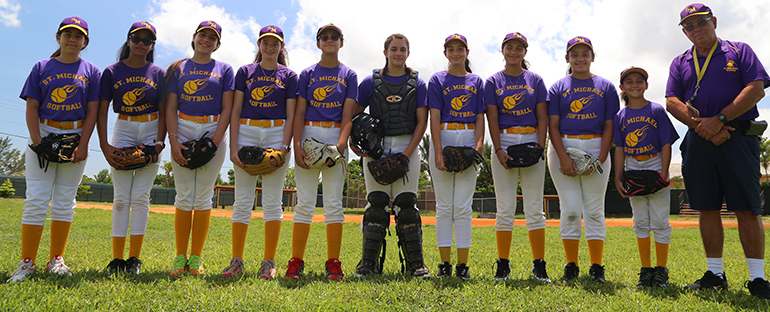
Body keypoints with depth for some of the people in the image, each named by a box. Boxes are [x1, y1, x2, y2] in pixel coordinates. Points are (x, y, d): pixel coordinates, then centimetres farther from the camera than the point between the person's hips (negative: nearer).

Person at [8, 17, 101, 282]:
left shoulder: (91, 72, 9)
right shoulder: (41, 67, 9)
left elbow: (92, 111, 2)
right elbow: (31, 107, 3)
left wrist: (83, 145, -9)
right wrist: (37, 142, -10)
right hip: (43, 135, 0)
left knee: (65, 202, 3)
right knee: (36, 200, -5)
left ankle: (56, 260, 9)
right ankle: (27, 262, 0)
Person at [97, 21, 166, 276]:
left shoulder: (158, 74, 5)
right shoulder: (112, 72, 4)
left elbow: (163, 112, 2)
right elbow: (102, 111, 1)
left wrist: (159, 143, -10)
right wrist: (104, 145, -9)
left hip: (151, 131, 0)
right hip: (123, 131, 0)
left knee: (141, 197, -2)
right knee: (121, 198, -2)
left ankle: (134, 258, 4)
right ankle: (116, 259, 4)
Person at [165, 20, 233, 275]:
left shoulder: (224, 70, 9)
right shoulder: (178, 69, 13)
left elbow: (227, 109, 1)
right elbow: (170, 107, 6)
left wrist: (215, 142, -11)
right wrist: (173, 140, -8)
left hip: (213, 132, -1)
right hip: (183, 131, 1)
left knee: (203, 197, 0)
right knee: (183, 197, -1)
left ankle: (196, 258, 8)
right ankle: (180, 257, 8)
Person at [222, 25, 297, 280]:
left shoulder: (289, 76, 11)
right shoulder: (245, 72, 13)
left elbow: (291, 115, 4)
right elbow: (235, 111, 7)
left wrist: (284, 146, -10)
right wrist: (233, 146, -4)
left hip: (276, 135, -1)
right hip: (246, 133, 1)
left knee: (272, 201, -2)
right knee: (242, 200, 0)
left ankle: (268, 262, 4)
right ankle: (237, 261, 8)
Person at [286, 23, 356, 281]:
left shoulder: (349, 75, 11)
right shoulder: (307, 74, 13)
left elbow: (347, 115, 1)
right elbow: (299, 113, 4)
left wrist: (340, 144, -16)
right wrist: (297, 145, -10)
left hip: (336, 138, 0)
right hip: (308, 134, 1)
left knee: (333, 203, -1)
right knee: (304, 202, -1)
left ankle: (333, 263, 4)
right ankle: (296, 262, 5)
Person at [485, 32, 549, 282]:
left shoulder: (535, 80, 11)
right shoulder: (493, 81, 8)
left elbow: (542, 118, 5)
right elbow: (492, 119, 0)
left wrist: (539, 147, -8)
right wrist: (498, 150, -11)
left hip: (532, 142, 1)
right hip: (504, 142, 0)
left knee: (534, 207, 1)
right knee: (505, 208, 0)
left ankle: (539, 266, 6)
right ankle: (503, 265, 7)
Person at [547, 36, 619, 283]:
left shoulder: (606, 87, 11)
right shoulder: (558, 88, 9)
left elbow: (609, 126, 5)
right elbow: (553, 126, 1)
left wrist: (601, 158, -8)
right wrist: (563, 158, -12)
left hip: (596, 149, 1)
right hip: (563, 148, -1)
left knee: (595, 209, 1)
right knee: (570, 209, -3)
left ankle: (596, 268, 7)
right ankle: (571, 266, 6)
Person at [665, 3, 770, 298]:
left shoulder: (739, 51, 10)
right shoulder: (680, 63, 17)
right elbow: (672, 101, 5)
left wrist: (719, 119, -13)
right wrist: (703, 127, -9)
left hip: (738, 137, -2)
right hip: (698, 141, 3)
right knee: (707, 208, 4)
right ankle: (715, 273, 12)